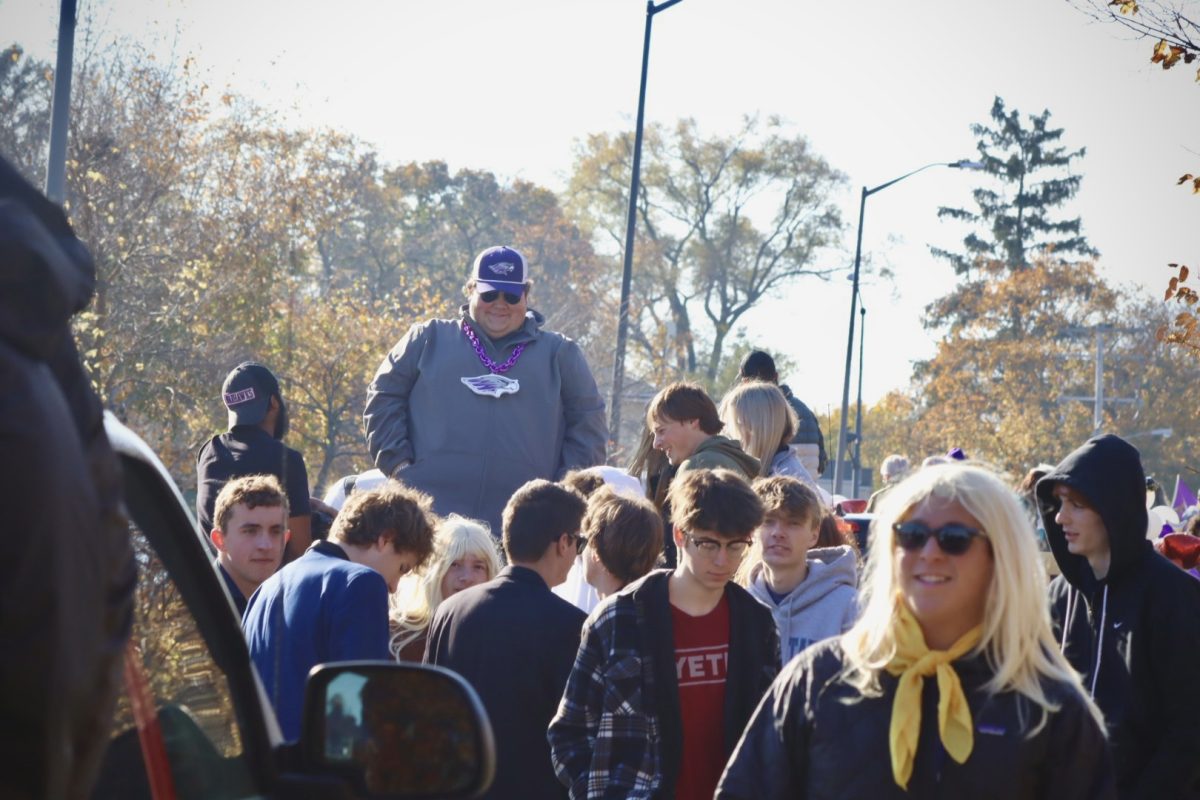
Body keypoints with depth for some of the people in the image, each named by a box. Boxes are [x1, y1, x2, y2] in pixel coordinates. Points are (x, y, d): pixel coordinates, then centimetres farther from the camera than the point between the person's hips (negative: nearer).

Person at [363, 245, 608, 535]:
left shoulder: (559, 354, 17)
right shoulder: (429, 339, 15)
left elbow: (588, 424, 15)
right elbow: (384, 397, 14)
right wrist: (397, 462, 1)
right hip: (430, 510, -1)